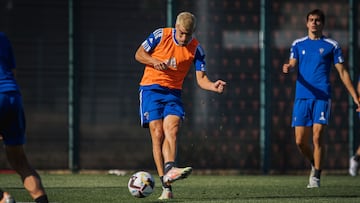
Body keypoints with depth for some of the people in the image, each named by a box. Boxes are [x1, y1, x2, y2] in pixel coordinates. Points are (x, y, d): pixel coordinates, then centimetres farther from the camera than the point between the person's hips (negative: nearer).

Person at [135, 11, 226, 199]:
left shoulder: (196, 49, -2)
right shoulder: (160, 35, -6)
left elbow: (201, 78, -2)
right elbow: (139, 54, 3)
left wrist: (214, 86, -23)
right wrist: (154, 61, -17)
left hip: (173, 92, 2)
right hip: (151, 89, -2)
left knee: (171, 129, -23)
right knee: (158, 134, -12)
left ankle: (169, 169, -41)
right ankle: (166, 186, -18)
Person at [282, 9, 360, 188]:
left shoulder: (331, 45, 8)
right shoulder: (298, 44, 14)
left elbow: (342, 72, 8)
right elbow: (293, 64, 2)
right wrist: (288, 68, -24)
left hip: (322, 96, -2)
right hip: (302, 97, 2)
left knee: (317, 136, -13)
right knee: (300, 140, -2)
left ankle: (316, 176, -4)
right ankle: (315, 165, 25)